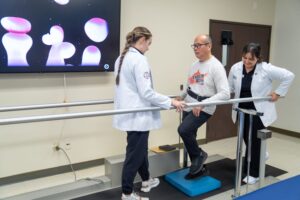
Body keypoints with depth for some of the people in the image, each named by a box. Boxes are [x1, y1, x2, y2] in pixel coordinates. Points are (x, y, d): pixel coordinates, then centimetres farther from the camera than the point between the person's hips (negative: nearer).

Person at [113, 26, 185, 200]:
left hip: (128, 112, 10)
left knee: (140, 149, 23)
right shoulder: (139, 60, -20)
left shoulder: (122, 58, 10)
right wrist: (171, 102, -16)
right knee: (135, 154, 4)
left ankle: (147, 181, 42)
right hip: (138, 115, -10)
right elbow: (146, 92, -24)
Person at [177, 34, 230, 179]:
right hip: (189, 107, 8)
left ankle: (199, 155, 4)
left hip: (204, 109, -8)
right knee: (189, 135, 12)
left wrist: (202, 104, -29)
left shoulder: (216, 67, -14)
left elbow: (224, 94, -22)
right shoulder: (195, 64, 11)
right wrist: (181, 97, 7)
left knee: (183, 130, -25)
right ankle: (196, 168, 31)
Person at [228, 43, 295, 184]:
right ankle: (260, 155, 49)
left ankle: (253, 174, 20)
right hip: (242, 111, 4)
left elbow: (289, 76, -9)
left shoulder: (266, 69, -16)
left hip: (258, 112, -4)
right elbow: (230, 88, 8)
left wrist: (278, 93, -10)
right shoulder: (235, 68, -5)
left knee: (254, 142, 2)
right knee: (247, 140, 16)